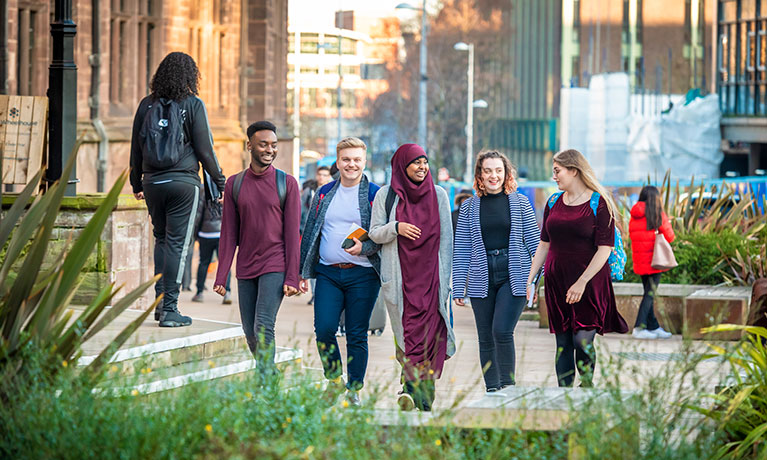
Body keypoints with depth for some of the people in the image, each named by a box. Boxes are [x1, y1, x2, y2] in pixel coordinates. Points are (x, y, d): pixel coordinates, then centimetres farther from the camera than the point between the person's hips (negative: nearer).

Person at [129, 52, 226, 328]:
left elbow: (136, 149, 11)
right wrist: (220, 181, 6)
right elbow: (204, 149, -5)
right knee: (177, 243, -2)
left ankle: (160, 300, 10)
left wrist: (137, 184, 22)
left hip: (153, 181, 4)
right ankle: (169, 309, -3)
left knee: (161, 239, 17)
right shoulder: (192, 105, -6)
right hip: (183, 181, -4)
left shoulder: (147, 105, 6)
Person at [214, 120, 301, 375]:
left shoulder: (287, 183, 0)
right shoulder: (234, 184, 8)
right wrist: (221, 276, 3)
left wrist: (292, 278, -8)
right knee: (250, 334, 4)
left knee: (263, 327, -16)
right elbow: (229, 234, 8)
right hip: (246, 269, 4)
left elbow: (292, 233, -2)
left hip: (275, 267, -4)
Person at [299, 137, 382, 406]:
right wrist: (303, 271, 14)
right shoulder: (324, 194, 12)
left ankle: (354, 389, 11)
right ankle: (334, 380, 10)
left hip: (362, 275, -3)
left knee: (357, 336, 0)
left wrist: (364, 248, -18)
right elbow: (309, 233, 17)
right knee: (324, 329, -10)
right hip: (328, 273, 3)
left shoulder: (375, 195, 2)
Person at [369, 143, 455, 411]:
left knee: (428, 333, -10)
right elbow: (375, 233, 5)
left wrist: (445, 278, 2)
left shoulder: (438, 195, 8)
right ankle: (415, 386, -2)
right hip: (400, 276, 0)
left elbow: (446, 238, 8)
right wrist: (395, 228, -16)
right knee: (405, 333, -5)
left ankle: (417, 389, -8)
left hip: (430, 275, 0)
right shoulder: (386, 195, 6)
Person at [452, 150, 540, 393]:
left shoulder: (520, 203, 4)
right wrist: (458, 287, 3)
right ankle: (492, 391, 12)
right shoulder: (469, 207, 7)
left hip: (514, 275, -2)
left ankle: (508, 387, -8)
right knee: (486, 339, 4)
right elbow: (461, 250, 8)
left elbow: (535, 243, 6)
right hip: (482, 278, 2)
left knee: (502, 331, -17)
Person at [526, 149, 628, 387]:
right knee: (563, 343, 4)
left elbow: (604, 249, -12)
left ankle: (587, 388, 5)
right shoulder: (553, 202, 10)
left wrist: (582, 282, -18)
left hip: (589, 283, -5)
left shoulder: (598, 204, -7)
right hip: (556, 282, 5)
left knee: (583, 340, -13)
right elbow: (544, 245, 16)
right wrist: (530, 278, 9)